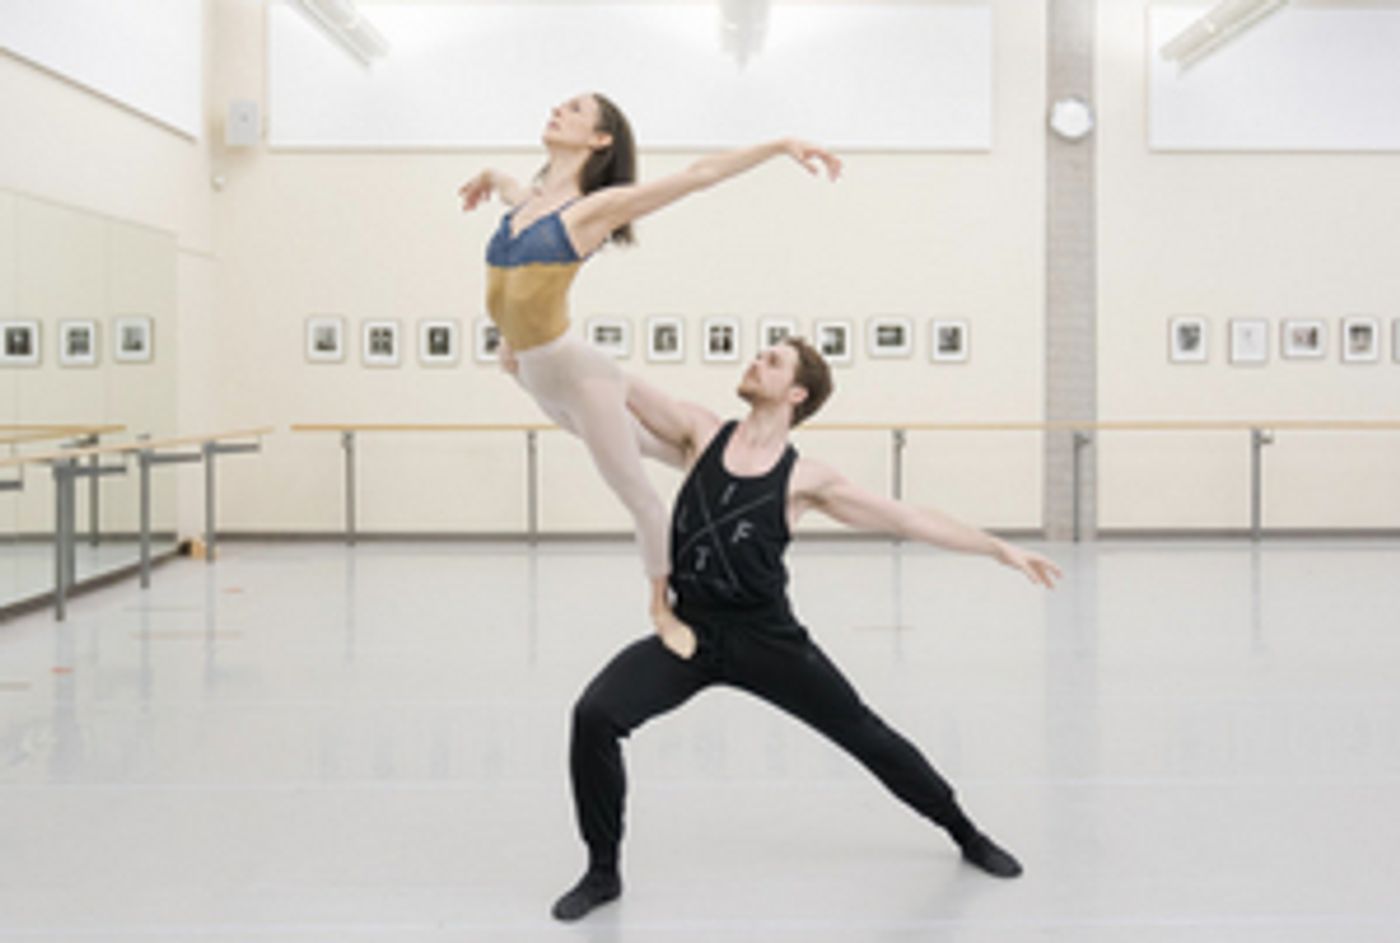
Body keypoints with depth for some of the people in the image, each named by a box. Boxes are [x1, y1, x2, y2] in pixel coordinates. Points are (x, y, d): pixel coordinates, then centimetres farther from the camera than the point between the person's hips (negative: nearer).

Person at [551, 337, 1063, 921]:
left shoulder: (805, 479, -3)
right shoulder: (702, 432, 3)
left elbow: (909, 520, 0)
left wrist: (1001, 550, -2)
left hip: (765, 637, -1)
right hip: (689, 631, 1)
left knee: (864, 734, 6)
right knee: (594, 718, -18)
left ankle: (965, 833, 31)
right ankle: (603, 872, 1)